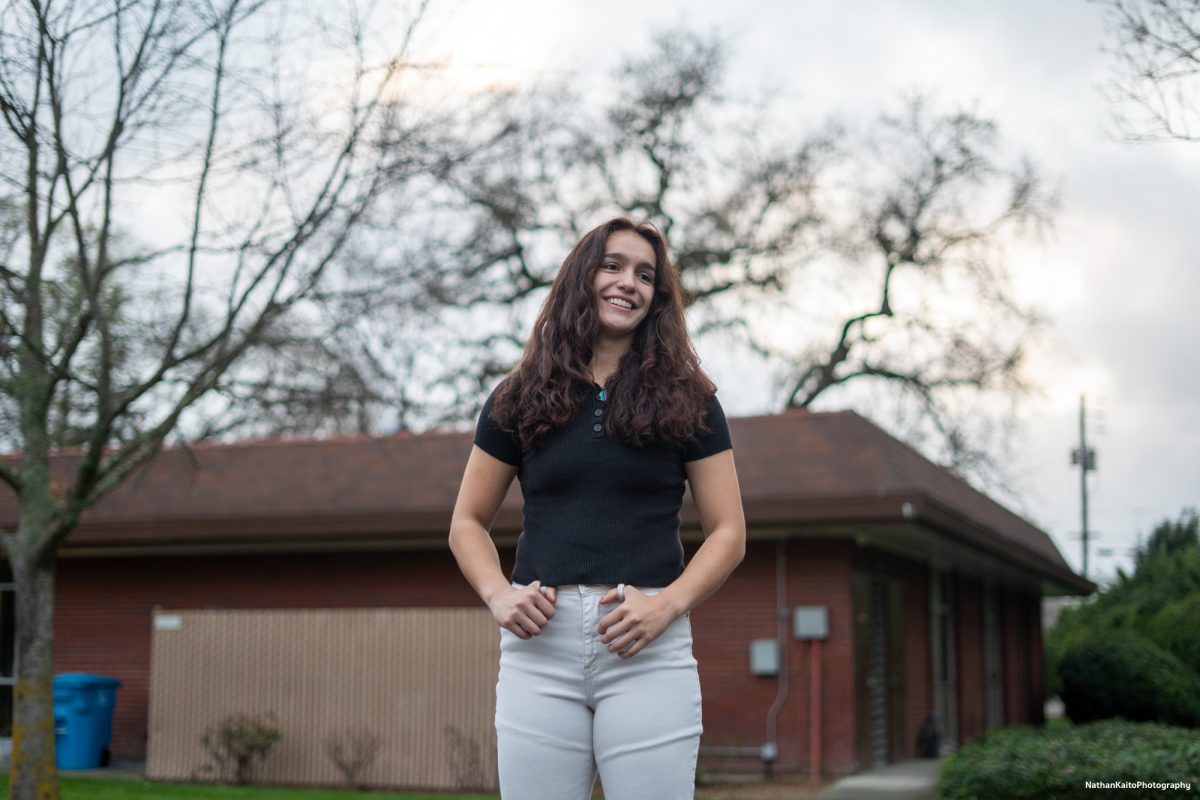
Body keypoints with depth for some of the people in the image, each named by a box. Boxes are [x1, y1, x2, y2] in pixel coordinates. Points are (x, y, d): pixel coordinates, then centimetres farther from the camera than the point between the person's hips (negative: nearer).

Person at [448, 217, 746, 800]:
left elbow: (728, 533, 7)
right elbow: (468, 523, 16)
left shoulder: (686, 400, 9)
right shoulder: (519, 400, 12)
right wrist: (497, 595, -3)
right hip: (539, 642, 1)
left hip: (649, 647, -1)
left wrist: (667, 604, -10)